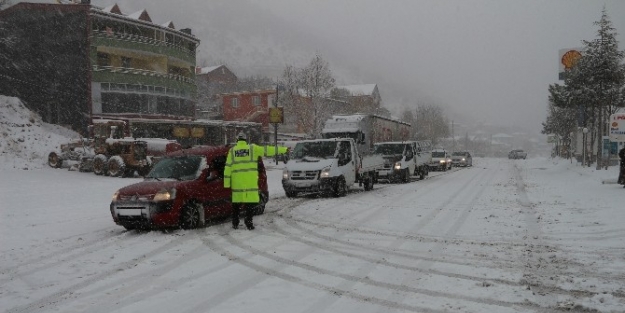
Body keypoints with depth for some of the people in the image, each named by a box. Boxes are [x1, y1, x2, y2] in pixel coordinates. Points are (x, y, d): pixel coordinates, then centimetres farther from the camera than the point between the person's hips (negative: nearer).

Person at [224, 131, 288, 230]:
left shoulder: (232, 151, 7)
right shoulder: (252, 148, 3)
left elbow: (228, 167, 3)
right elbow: (267, 150, 5)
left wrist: (226, 183, 4)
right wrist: (283, 149, 11)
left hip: (237, 182, 2)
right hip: (250, 181, -2)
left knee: (237, 202, 10)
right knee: (250, 201, 4)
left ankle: (235, 223, 15)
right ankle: (249, 222, 1)